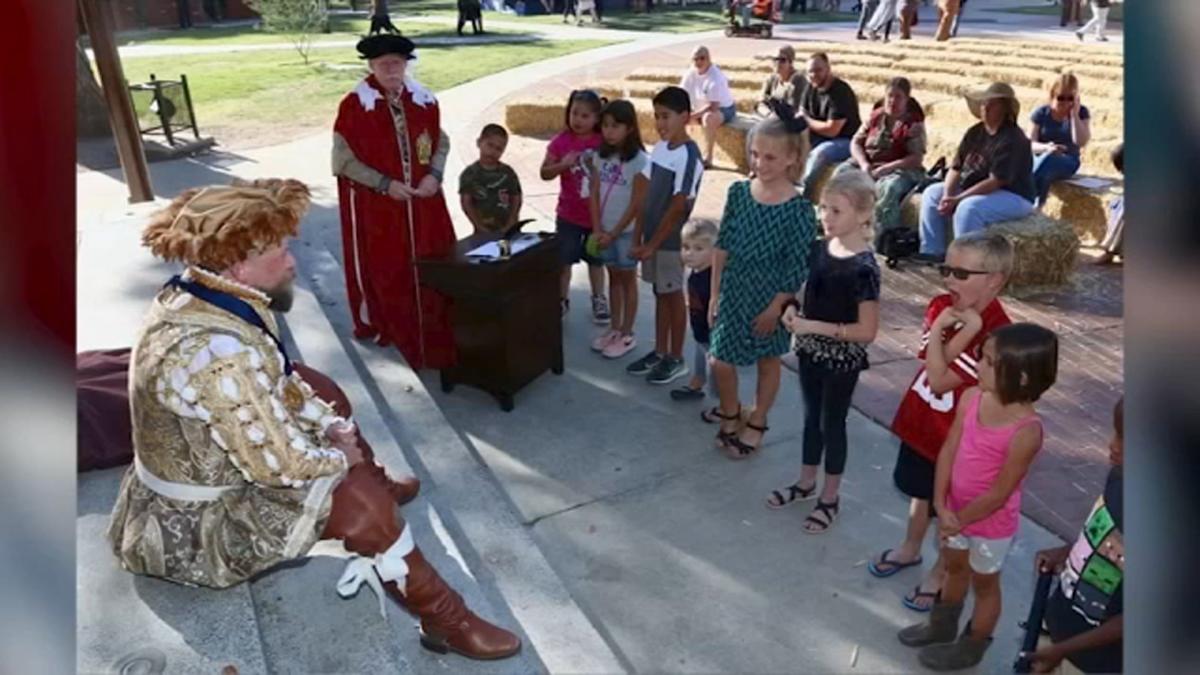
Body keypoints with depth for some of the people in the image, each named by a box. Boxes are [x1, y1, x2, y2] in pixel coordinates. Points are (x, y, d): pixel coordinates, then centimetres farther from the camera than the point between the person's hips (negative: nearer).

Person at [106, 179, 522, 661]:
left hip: (205, 467, 10)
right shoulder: (217, 353, -36)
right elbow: (280, 463, -31)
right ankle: (445, 619, -6)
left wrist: (334, 426, -3)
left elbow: (279, 383, 7)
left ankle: (376, 484, 43)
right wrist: (341, 456, -12)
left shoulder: (196, 297, -6)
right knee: (361, 497, -21)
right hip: (197, 525, -10)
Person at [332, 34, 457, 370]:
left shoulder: (424, 100, 1)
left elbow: (442, 142, 11)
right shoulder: (354, 105, -12)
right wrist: (384, 184, -17)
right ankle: (379, 324, 26)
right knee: (383, 268, 9)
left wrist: (434, 174, -7)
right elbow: (343, 159, -11)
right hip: (376, 204, -4)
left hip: (423, 200, 4)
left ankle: (432, 326, 29)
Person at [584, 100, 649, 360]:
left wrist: (614, 233, -15)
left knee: (627, 280, 6)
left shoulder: (639, 160, -15)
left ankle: (627, 335, 16)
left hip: (627, 230, -5)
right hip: (604, 230, 5)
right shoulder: (600, 156, 2)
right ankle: (615, 329, 26)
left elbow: (637, 204, -16)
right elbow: (594, 194, 1)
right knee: (613, 277, 15)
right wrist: (597, 229, -7)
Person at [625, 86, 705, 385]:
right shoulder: (659, 148, 5)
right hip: (652, 236, 7)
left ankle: (676, 358, 19)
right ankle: (659, 352, 29)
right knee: (660, 294, 16)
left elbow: (678, 206, -20)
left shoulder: (689, 155, -19)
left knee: (673, 296, 5)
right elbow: (647, 196, 7)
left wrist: (653, 244, -16)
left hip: (671, 240, -7)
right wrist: (637, 237, 5)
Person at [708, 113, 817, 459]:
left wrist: (776, 307, -12)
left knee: (767, 361, 16)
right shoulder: (738, 192, -7)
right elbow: (722, 247, 0)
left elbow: (797, 269, -15)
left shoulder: (799, 210, -20)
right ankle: (730, 414, 38)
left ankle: (756, 424, 38)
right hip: (733, 292, 4)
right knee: (721, 362, 9)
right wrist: (715, 293, 2)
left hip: (769, 298, -4)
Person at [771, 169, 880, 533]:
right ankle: (806, 482, 40)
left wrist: (815, 327, -25)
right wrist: (793, 310, -7)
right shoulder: (820, 249, -3)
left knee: (832, 423, 9)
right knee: (811, 416, 20)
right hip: (810, 351, 6)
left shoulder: (864, 267, -23)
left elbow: (867, 331, -23)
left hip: (842, 360, -6)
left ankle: (829, 498, 29)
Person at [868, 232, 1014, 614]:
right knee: (920, 492, 27)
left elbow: (941, 381, -27)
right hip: (920, 420, 6)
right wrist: (956, 330, -29)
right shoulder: (942, 306, -6)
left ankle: (940, 574, 36)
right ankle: (910, 550, 50)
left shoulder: (996, 333, -27)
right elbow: (933, 365, -16)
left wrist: (964, 332, -31)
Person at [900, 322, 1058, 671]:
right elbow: (949, 451, -9)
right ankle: (941, 626, 53)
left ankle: (970, 647, 43)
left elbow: (1000, 492, -24)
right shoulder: (971, 398, -14)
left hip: (991, 523, -6)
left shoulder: (1026, 430, -31)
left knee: (984, 584, 20)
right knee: (954, 569, 28)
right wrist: (942, 506, -15)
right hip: (955, 510, 6)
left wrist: (960, 520, -15)